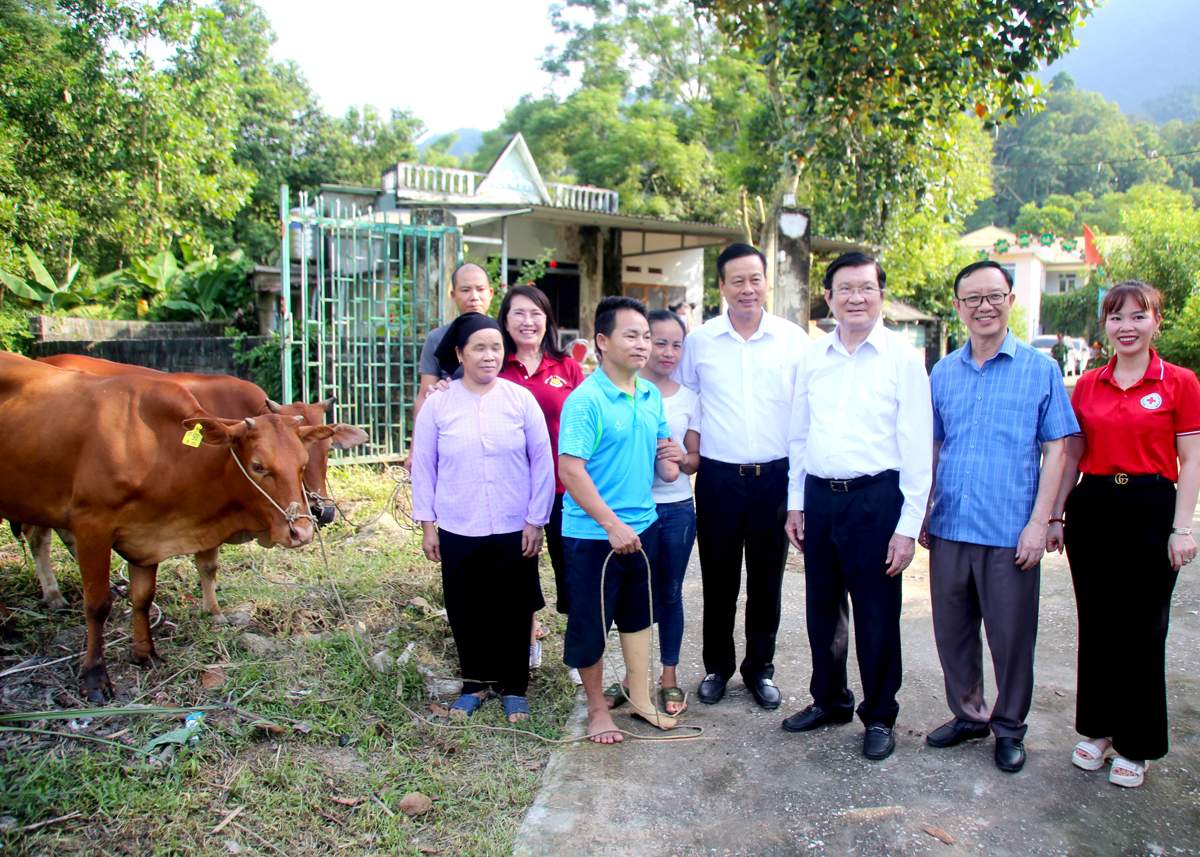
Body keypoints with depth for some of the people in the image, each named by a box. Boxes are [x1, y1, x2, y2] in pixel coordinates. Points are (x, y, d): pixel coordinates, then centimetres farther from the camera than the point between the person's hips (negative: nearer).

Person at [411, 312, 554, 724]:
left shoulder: (521, 399, -4)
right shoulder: (438, 405, -2)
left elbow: (542, 462, 0)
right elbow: (423, 466, 4)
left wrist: (536, 520, -2)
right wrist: (426, 524, 2)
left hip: (514, 530, -1)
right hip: (458, 531, 1)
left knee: (512, 610, 9)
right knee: (466, 611, 11)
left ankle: (513, 686, 27)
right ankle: (476, 682, 32)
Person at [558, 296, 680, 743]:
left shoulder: (651, 395, 5)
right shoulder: (584, 400, -17)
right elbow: (570, 470, -21)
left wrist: (667, 463, -4)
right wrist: (613, 525, -23)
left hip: (642, 525, 7)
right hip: (593, 533, -7)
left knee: (639, 612, 20)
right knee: (591, 622, 8)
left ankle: (638, 692, 39)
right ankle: (597, 706, 28)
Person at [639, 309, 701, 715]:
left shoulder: (689, 398, 6)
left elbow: (695, 460, 9)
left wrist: (682, 457, -12)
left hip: (678, 508, 2)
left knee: (670, 594, 12)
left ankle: (669, 677, 27)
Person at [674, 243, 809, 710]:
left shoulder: (793, 339, 1)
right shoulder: (699, 341, 2)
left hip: (775, 476, 0)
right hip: (718, 476, 0)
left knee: (767, 579, 10)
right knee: (718, 579, 9)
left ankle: (760, 668, 27)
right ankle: (717, 666, 26)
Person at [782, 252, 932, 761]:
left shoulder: (902, 357, -5)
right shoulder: (813, 357, 8)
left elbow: (917, 447, -7)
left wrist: (908, 525, -10)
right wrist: (796, 502, 11)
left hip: (874, 499, -4)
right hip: (819, 497, 4)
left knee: (877, 615, 5)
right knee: (822, 608, 16)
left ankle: (879, 716, 25)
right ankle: (829, 700, 35)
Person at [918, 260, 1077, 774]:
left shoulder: (1040, 369, -1)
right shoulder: (943, 372, 9)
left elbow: (1055, 449, -2)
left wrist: (1039, 523, -9)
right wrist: (922, 514, 8)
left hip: (1010, 533, -3)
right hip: (949, 529, 3)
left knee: (1011, 636, 7)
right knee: (952, 632, 12)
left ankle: (1010, 729, 27)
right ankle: (969, 715, 32)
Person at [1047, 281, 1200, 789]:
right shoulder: (1087, 386, 8)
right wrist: (1055, 515, 7)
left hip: (1150, 508, -3)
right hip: (1091, 507, 4)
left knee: (1141, 631, 3)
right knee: (1096, 625, 11)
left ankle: (1135, 746, 19)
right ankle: (1097, 730, 27)